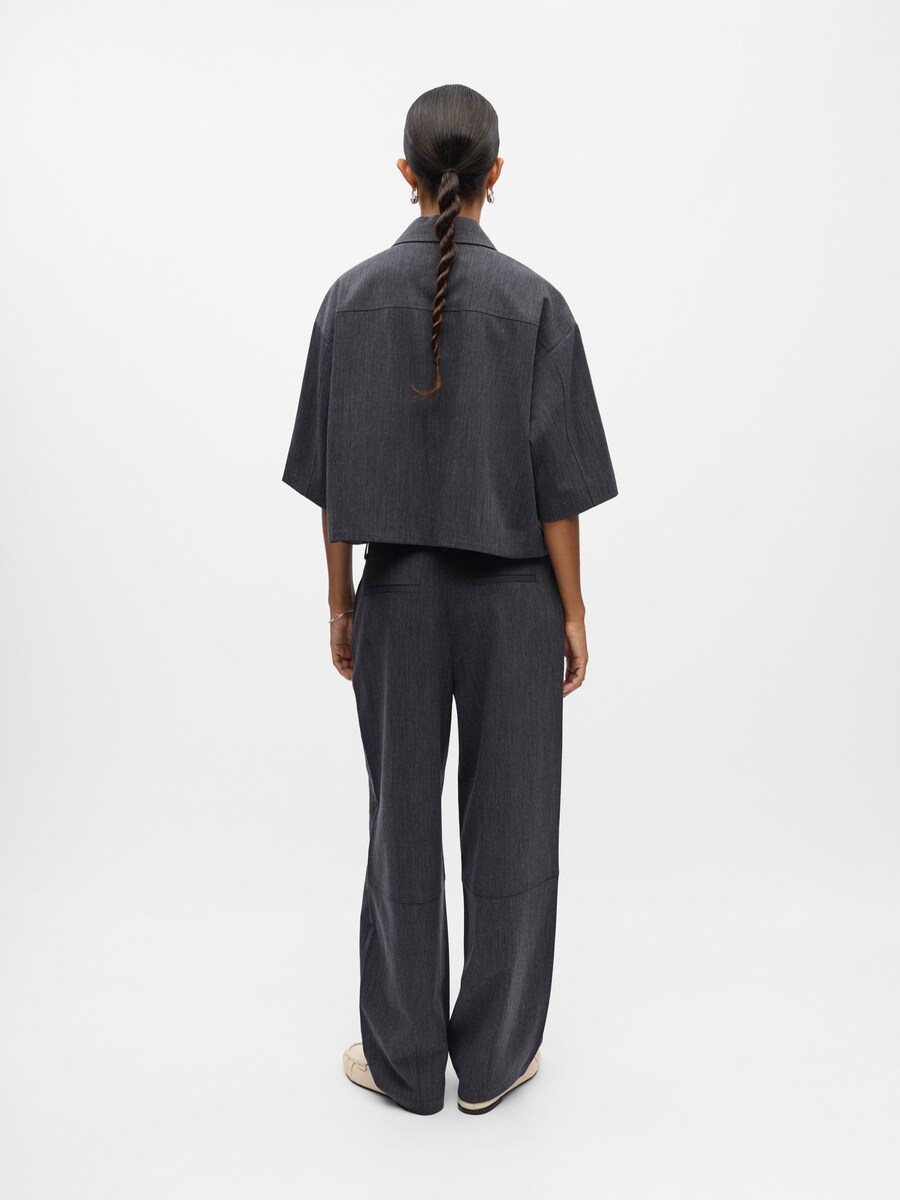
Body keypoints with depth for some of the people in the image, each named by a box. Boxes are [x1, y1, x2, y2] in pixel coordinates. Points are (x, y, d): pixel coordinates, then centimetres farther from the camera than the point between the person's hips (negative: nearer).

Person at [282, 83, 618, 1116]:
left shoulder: (351, 298, -1)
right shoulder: (533, 302, -8)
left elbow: (332, 473, 0)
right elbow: (555, 479, -8)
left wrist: (340, 602, 10)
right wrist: (572, 611, 1)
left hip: (398, 591, 2)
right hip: (511, 594, -2)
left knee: (403, 819, 13)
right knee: (510, 820, 11)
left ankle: (404, 1060, 26)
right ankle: (493, 1059, 26)